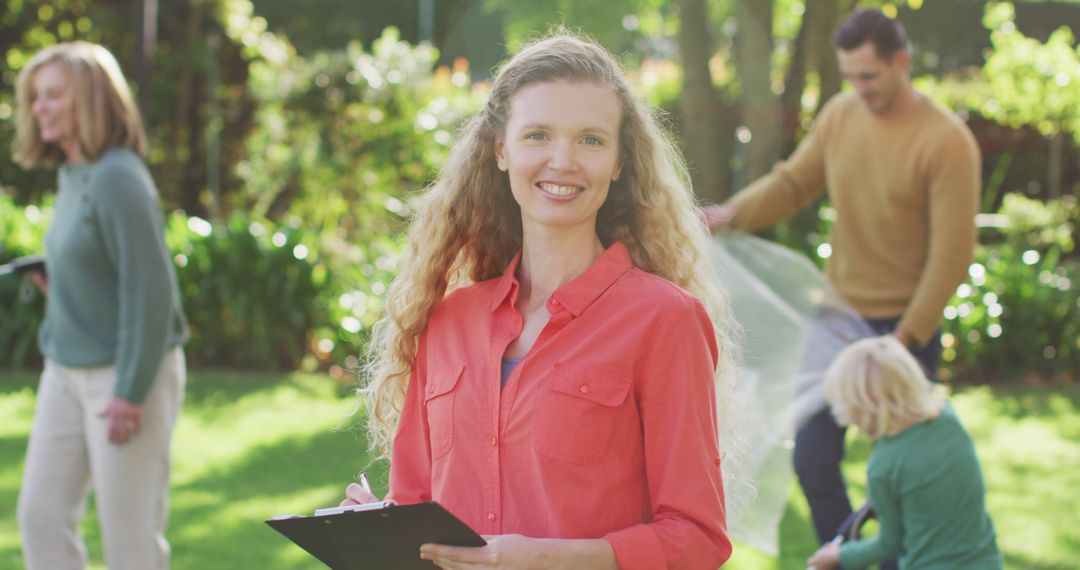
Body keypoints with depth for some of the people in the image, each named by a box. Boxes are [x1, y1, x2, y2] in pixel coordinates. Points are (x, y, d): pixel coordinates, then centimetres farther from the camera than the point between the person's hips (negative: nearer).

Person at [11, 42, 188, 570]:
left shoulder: (116, 179, -19)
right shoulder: (70, 175, 8)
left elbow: (151, 290, -21)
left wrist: (131, 392, -19)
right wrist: (54, 281, 5)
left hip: (128, 373, -9)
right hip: (67, 370, 9)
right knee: (40, 513, 8)